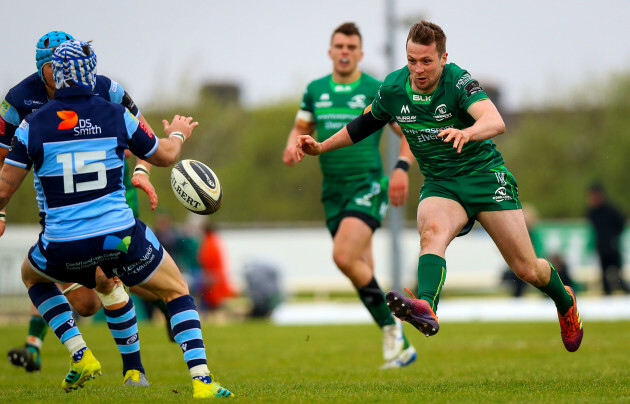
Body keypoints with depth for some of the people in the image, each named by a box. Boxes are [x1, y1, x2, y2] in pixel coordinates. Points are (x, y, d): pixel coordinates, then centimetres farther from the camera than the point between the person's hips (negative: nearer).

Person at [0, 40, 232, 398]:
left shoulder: (33, 125, -3)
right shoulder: (117, 116, -1)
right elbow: (164, 156, 13)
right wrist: (178, 134, 36)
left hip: (63, 246, 0)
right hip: (121, 235, 0)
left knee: (31, 275, 33)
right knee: (177, 291, 20)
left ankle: (81, 356, 18)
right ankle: (201, 379, 1)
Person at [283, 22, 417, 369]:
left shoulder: (377, 91, -3)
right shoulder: (315, 91, 9)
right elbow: (301, 128, 20)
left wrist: (402, 167, -15)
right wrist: (293, 145, -3)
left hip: (368, 186, -5)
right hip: (333, 191, 5)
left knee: (344, 257, -24)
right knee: (364, 274, 6)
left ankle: (390, 325, -7)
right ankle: (399, 345, 15)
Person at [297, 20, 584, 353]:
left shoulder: (458, 82, -19)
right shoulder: (392, 89, -4)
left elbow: (496, 122, -37)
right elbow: (366, 123, 18)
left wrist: (466, 132, -58)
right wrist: (320, 147, 16)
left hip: (485, 175, -3)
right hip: (439, 185, 3)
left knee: (527, 270, -1)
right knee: (432, 231, -34)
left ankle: (564, 302, 34)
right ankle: (426, 309, -59)